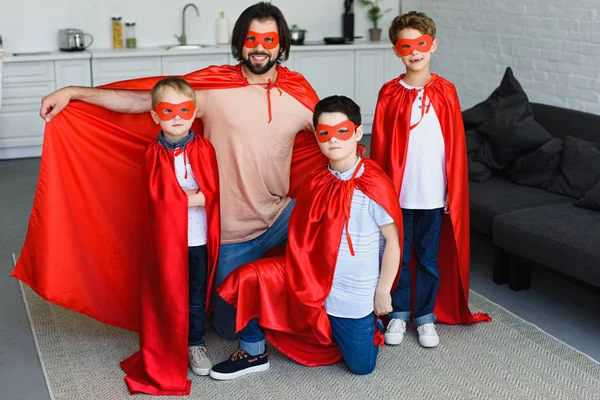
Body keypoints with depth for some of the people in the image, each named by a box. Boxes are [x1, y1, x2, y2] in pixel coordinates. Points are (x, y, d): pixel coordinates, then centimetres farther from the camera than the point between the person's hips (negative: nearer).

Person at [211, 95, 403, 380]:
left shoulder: (374, 185, -19)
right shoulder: (315, 181, -3)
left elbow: (393, 241, -13)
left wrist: (382, 292, -10)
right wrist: (305, 278, 4)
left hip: (355, 293, -4)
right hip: (312, 279, 4)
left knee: (361, 366, 5)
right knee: (249, 278, -14)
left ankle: (368, 325, 38)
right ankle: (253, 354, 6)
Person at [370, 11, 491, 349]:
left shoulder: (445, 92, -1)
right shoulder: (390, 94, -3)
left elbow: (456, 145, 1)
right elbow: (379, 146, -1)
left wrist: (454, 192, -1)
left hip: (433, 195, 1)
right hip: (397, 194, 0)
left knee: (429, 259, 12)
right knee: (399, 257, 11)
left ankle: (426, 317, 27)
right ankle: (399, 314, 28)